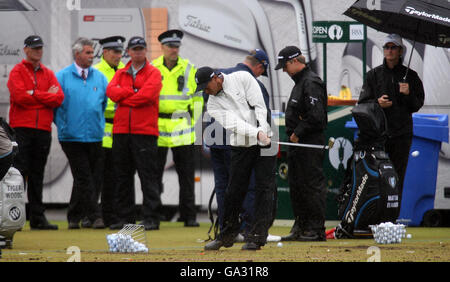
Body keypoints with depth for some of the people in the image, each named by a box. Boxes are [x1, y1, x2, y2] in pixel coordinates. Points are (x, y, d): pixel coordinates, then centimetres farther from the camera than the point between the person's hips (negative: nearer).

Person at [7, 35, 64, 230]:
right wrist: (47, 95, -4)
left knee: (37, 175, 7)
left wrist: (34, 94, -7)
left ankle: (37, 217, 9)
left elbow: (59, 98, 2)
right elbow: (19, 96, -12)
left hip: (43, 130, 4)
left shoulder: (48, 74, 17)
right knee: (19, 173, -9)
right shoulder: (17, 72, 4)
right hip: (21, 128, -4)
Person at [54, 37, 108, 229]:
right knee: (84, 178, -9)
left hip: (94, 136, 4)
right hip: (72, 136, -4)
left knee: (86, 179, 7)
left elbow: (107, 102, 17)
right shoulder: (62, 77, 0)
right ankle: (94, 217, -12)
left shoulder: (99, 77, 10)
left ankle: (74, 217, 17)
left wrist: (100, 123, 13)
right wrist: (62, 124, 2)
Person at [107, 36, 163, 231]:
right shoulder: (121, 74, 18)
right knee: (123, 177, 7)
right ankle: (125, 218, 13)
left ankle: (151, 218, -6)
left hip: (144, 131, -5)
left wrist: (123, 98, -3)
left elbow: (147, 95, -13)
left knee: (148, 176, -7)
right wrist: (134, 92, -10)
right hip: (121, 131, 5)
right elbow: (111, 91, -1)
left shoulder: (153, 73, 3)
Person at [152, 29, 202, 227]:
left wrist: (194, 119, 7)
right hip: (158, 127, -1)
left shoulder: (188, 69, 7)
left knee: (187, 175, 1)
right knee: (154, 174, 2)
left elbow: (197, 96, 13)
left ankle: (189, 216, 6)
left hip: (182, 128, 1)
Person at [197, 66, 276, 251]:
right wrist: (256, 134, -29)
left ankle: (257, 236, -6)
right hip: (240, 146, 3)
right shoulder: (213, 104, 0)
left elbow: (259, 106, -9)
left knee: (263, 188, -7)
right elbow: (234, 123, -14)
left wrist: (262, 132, -20)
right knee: (234, 192, 3)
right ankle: (226, 236, 16)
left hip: (264, 143, -3)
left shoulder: (243, 78, -4)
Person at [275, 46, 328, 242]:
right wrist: (293, 134, 12)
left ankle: (317, 229, -5)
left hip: (311, 144, -11)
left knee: (313, 185, -7)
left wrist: (298, 133, -16)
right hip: (297, 144, 11)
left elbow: (316, 116, -23)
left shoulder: (311, 83, -14)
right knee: (296, 185, 13)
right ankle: (301, 227, 19)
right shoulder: (300, 83, 19)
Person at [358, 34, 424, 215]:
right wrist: (377, 103, -13)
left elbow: (418, 105, 9)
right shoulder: (374, 75, 9)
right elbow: (363, 103, 7)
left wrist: (409, 94, -11)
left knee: (397, 177, 2)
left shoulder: (410, 76, 10)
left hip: (402, 133, 1)